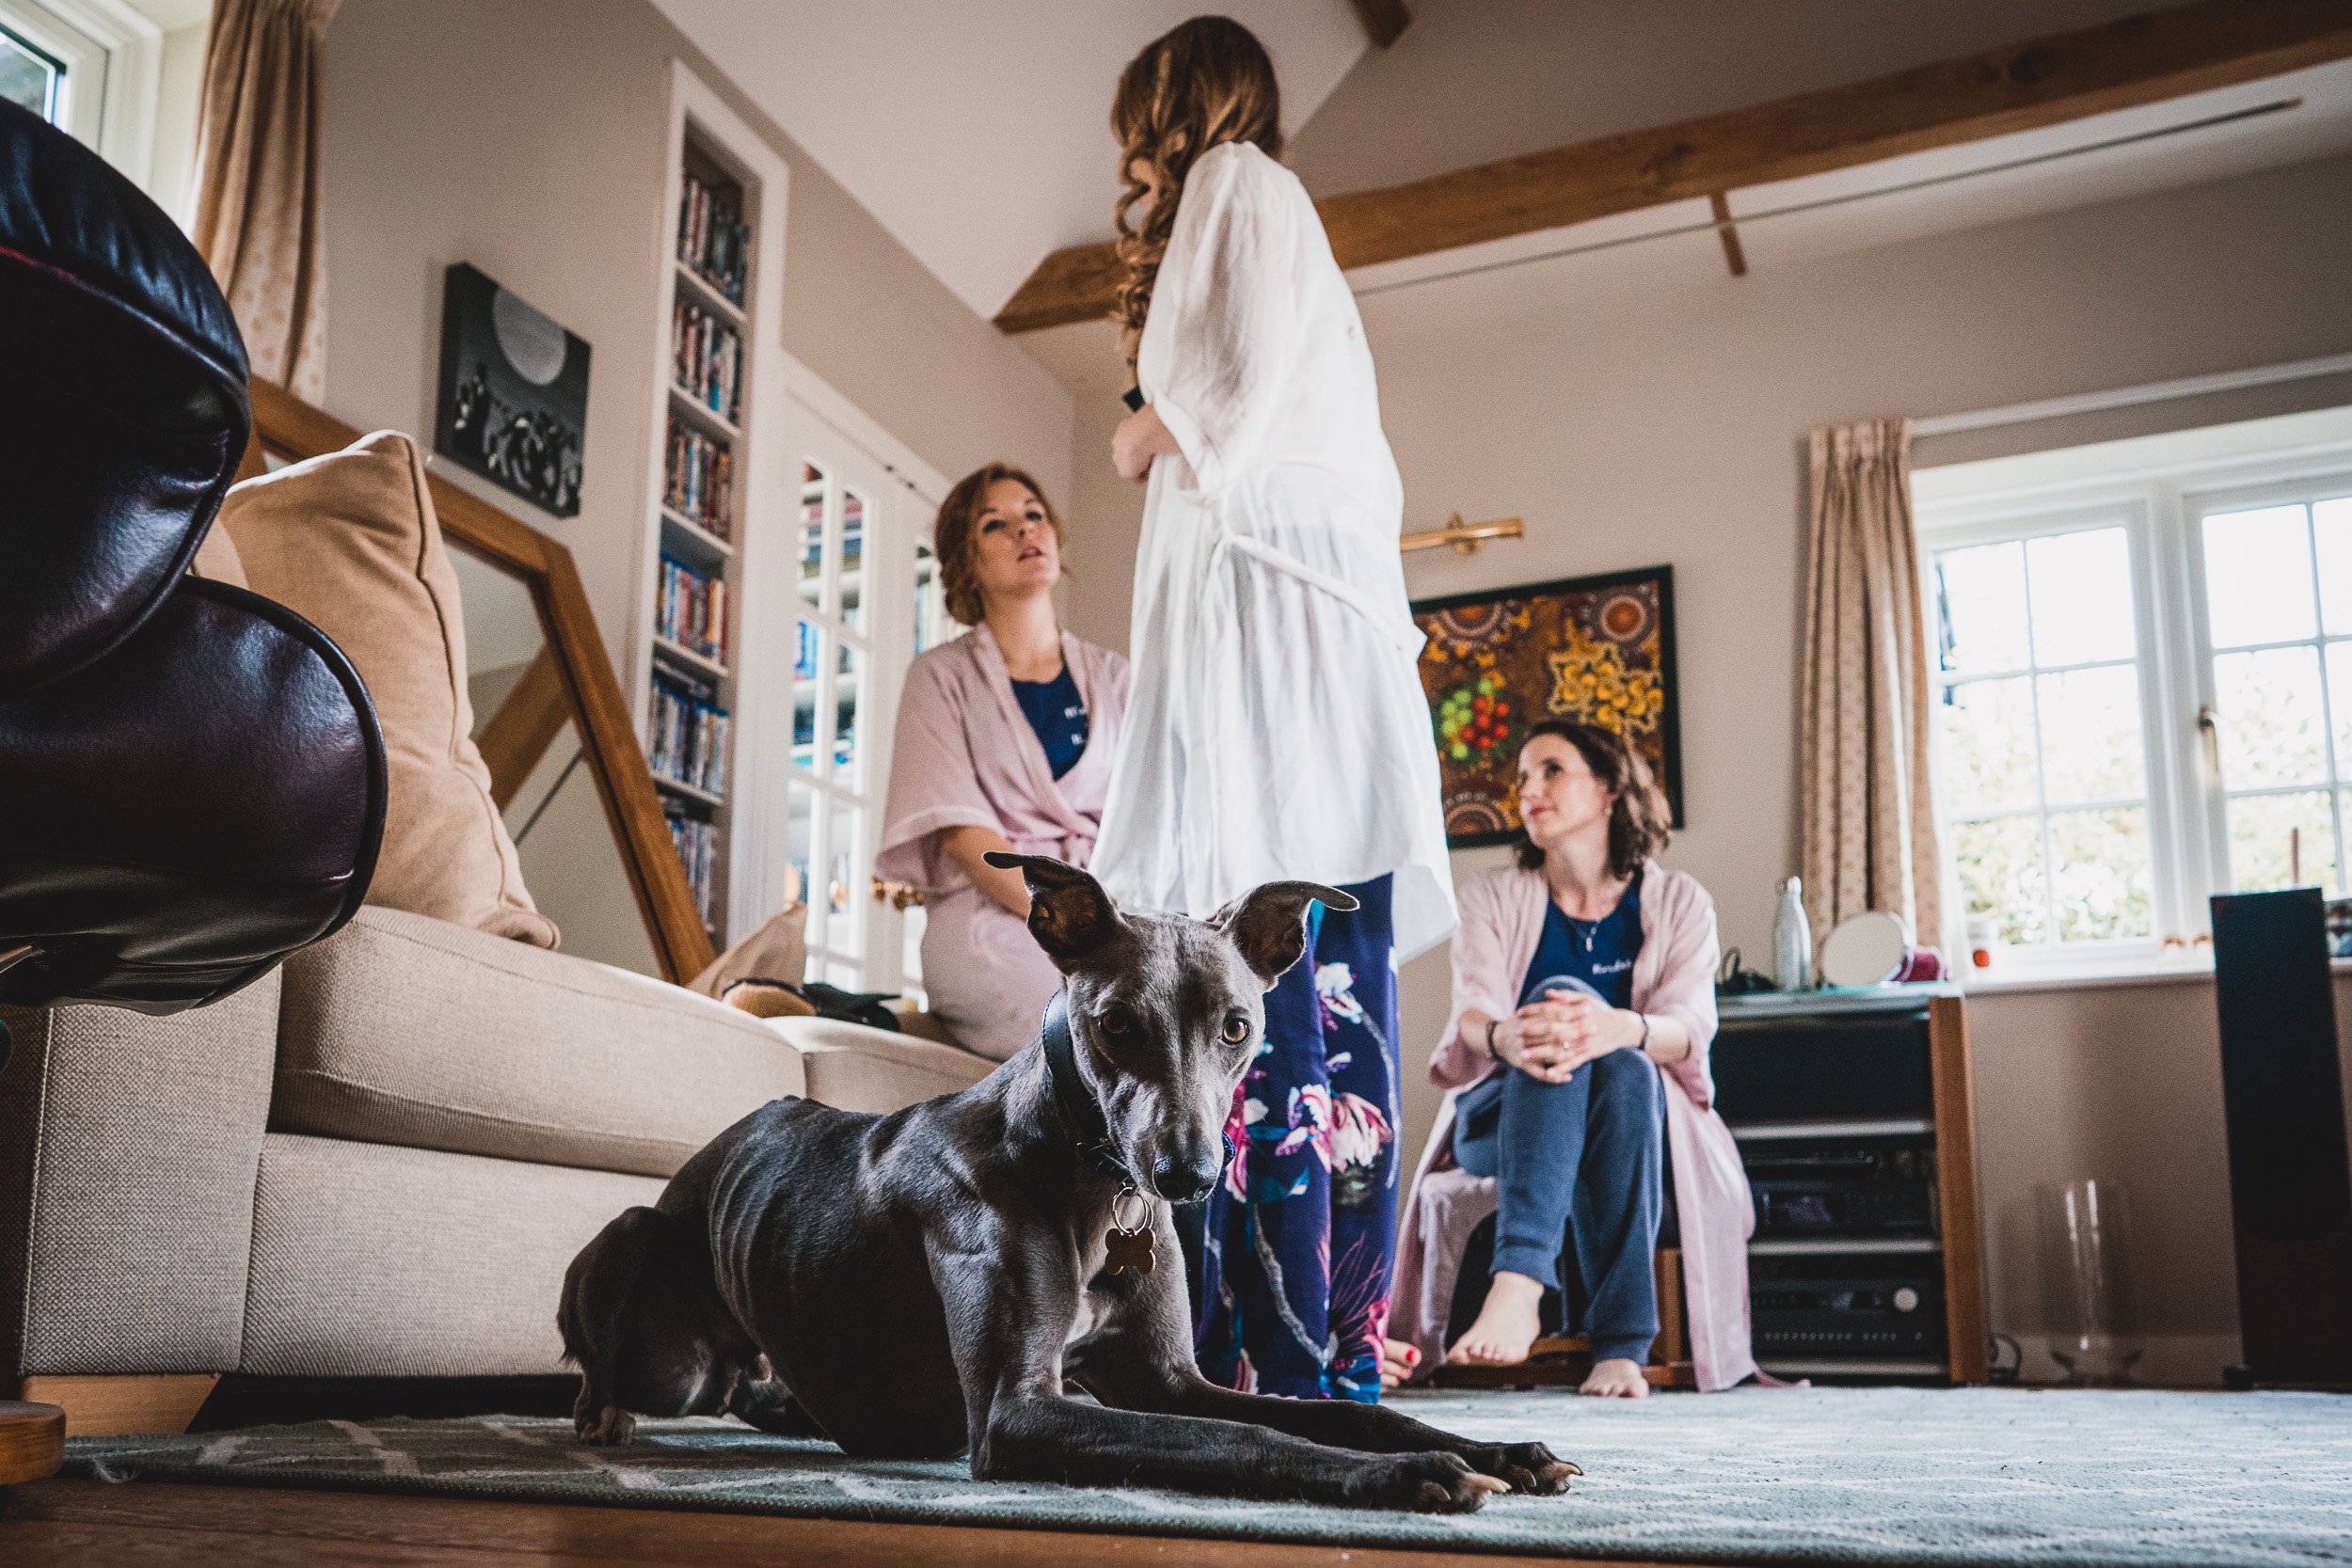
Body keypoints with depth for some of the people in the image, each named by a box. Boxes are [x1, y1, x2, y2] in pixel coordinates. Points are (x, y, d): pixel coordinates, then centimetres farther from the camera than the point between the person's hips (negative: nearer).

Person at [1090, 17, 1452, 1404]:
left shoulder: (1234, 182, 9)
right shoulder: (1294, 222, 33)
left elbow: (1238, 377, -7)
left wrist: (1152, 432, 9)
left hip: (1260, 583, -9)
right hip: (1342, 609, 9)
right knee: (1337, 986, 1)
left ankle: (1284, 1356, -19)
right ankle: (1347, 1350, 1)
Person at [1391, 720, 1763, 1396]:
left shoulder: (1679, 903, 6)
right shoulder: (1494, 897, 7)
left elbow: (1690, 1027, -11)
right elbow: (1472, 1014, -10)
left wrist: (1623, 1029, -36)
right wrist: (1505, 1038, -36)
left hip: (1639, 1123, 0)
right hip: (1502, 1123, 0)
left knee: (1623, 1067, -35)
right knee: (1557, 998, -31)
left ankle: (1621, 1346, -40)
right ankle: (1520, 1284, -51)